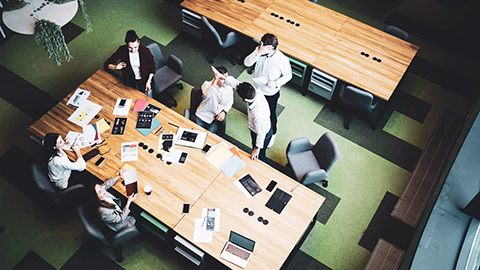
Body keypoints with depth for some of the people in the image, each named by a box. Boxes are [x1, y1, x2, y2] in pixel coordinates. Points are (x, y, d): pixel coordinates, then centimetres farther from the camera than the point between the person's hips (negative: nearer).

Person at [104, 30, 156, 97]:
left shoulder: (145, 51, -23)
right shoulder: (122, 50, -20)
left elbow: (152, 67, -8)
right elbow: (107, 64, -13)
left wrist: (148, 81, -18)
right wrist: (116, 67, -35)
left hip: (145, 79, -1)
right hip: (130, 81, 1)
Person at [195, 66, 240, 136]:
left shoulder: (228, 87, -4)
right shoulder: (207, 84, -14)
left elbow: (230, 101, 9)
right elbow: (206, 94, -38)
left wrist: (224, 112, -8)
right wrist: (215, 81, -50)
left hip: (218, 116, 1)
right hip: (203, 115, -1)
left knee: (211, 132, -19)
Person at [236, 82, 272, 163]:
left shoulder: (258, 115, -47)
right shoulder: (257, 92, -30)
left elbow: (261, 133, -29)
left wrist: (257, 148, -13)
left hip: (263, 135, -8)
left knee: (259, 156, 22)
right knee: (254, 145, 36)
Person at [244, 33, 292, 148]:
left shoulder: (282, 60, -30)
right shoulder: (259, 50, -22)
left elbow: (288, 75, -14)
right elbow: (247, 63, -33)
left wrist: (276, 83, -31)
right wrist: (258, 52, -48)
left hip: (271, 93, -4)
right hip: (257, 88, 4)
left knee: (271, 114, 19)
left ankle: (272, 133, 49)